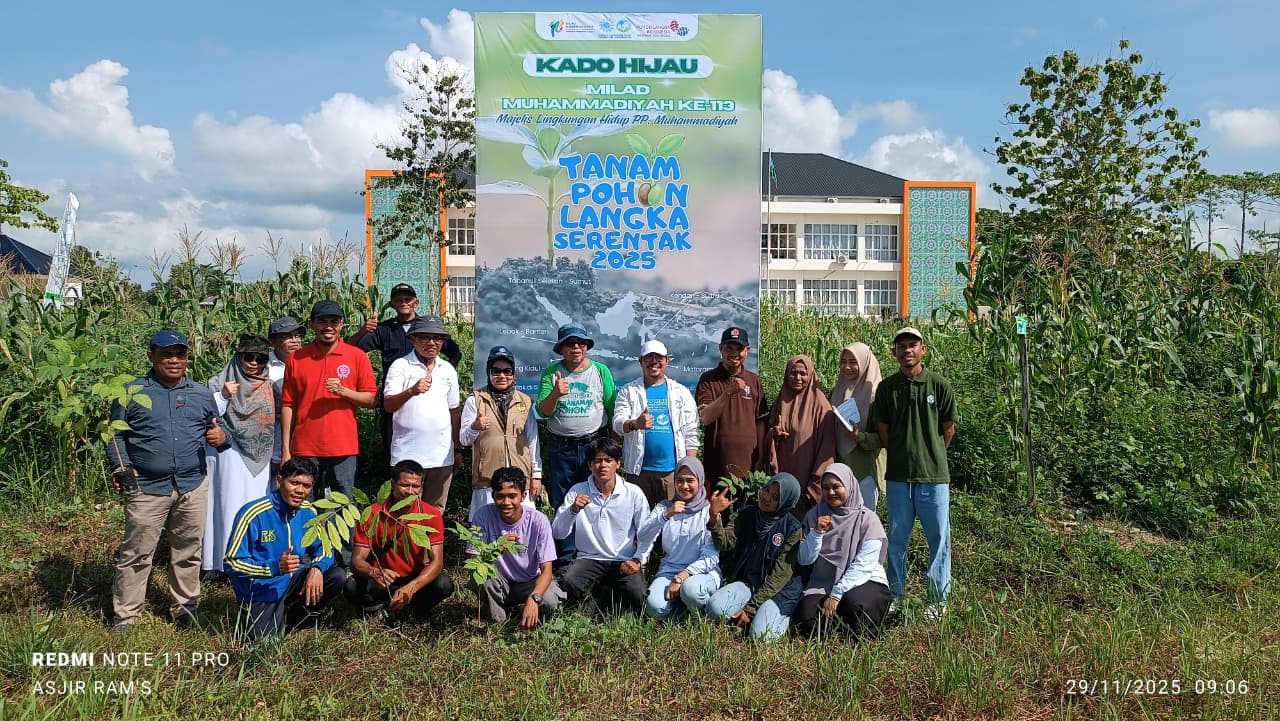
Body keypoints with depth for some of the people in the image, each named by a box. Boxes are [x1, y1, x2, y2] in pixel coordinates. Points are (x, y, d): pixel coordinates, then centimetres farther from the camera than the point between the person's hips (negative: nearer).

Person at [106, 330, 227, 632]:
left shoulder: (202, 395, 8)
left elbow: (215, 430, 13)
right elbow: (116, 436, 2)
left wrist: (221, 437, -11)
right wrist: (121, 468, -14)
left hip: (193, 487, 3)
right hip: (146, 489, -3)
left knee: (188, 552, 13)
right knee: (136, 554, 3)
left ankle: (184, 606, 27)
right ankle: (124, 616, 14)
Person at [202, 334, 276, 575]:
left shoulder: (269, 386, 9)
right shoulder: (220, 382, 0)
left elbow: (276, 423, 13)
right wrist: (222, 397, -19)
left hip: (260, 458, 3)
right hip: (231, 457, -3)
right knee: (232, 508, -4)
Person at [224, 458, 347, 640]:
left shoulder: (308, 512, -2)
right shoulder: (253, 513, -19)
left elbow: (324, 549, 6)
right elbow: (231, 562, -18)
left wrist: (317, 569, -19)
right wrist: (275, 567, -33)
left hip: (294, 582, 5)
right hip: (261, 591, -5)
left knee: (337, 576, -16)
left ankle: (290, 622, 5)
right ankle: (251, 618, 13)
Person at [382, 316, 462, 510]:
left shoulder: (448, 369, 12)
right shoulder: (401, 366, -1)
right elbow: (388, 405, -11)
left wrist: (458, 448, 16)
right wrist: (412, 391, -29)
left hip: (442, 455, 4)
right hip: (408, 455, -4)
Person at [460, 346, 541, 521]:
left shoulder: (526, 402, 12)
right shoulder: (475, 400, 6)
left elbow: (533, 440, 14)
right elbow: (464, 439, 2)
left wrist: (536, 475, 9)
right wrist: (475, 427, -20)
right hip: (486, 480, -2)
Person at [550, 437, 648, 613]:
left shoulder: (634, 494, 0)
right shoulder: (577, 492, 1)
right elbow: (557, 533, -4)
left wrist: (638, 560, -12)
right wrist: (573, 510, -20)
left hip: (624, 562, 0)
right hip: (589, 559, 0)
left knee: (636, 597, -27)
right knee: (567, 582, -31)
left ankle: (601, 591, 7)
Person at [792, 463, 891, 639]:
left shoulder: (867, 518, -6)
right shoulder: (814, 515, 5)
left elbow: (863, 565, -13)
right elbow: (804, 560, -1)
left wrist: (836, 594, -19)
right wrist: (817, 532, -17)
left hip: (865, 582, -3)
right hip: (822, 583, 3)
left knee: (853, 603, -35)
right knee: (805, 617, -24)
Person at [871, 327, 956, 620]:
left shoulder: (939, 385, -4)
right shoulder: (887, 387, 2)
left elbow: (948, 428, 5)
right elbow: (883, 430, 8)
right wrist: (903, 455, 9)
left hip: (933, 475, -2)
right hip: (898, 475, 2)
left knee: (939, 538, 5)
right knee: (896, 538, 11)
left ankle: (938, 598, 18)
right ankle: (895, 595, 24)